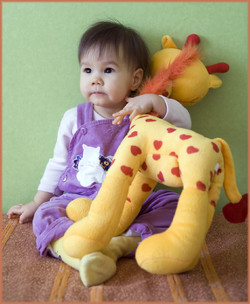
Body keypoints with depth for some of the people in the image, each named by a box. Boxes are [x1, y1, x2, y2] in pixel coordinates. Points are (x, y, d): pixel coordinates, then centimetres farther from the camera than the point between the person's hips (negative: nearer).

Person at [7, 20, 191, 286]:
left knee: (175, 204, -22)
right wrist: (37, 202, 18)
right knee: (45, 215, -24)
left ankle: (121, 243, -35)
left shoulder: (142, 115, 0)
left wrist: (153, 101, -27)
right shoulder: (74, 119, 5)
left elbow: (184, 123, -10)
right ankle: (82, 255, -45)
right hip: (80, 202, 1)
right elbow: (59, 164, 14)